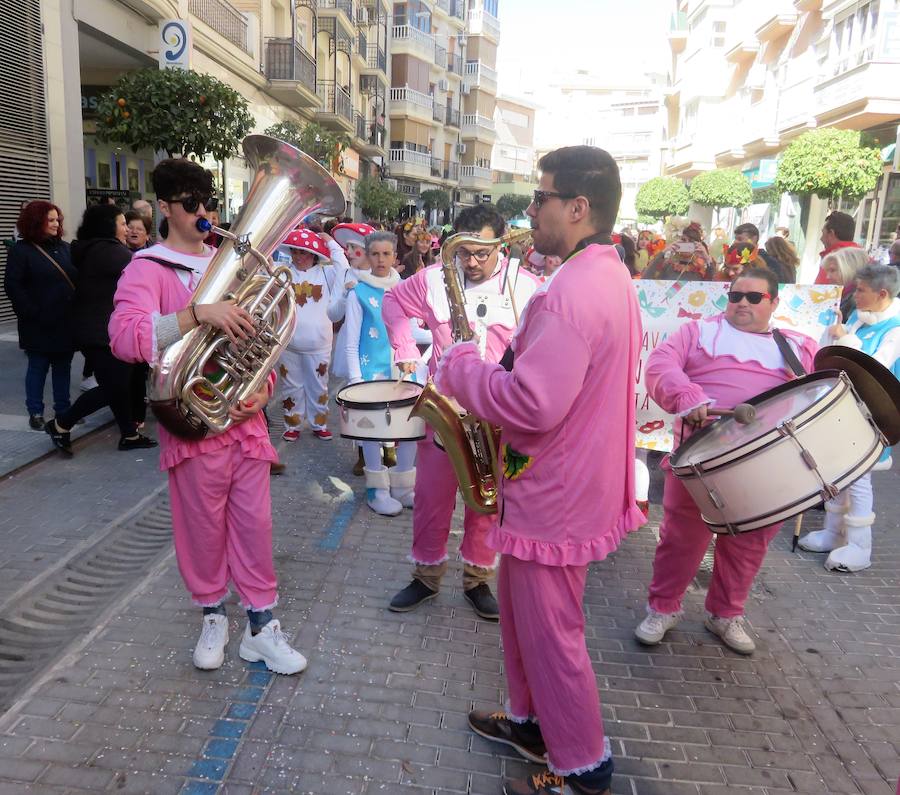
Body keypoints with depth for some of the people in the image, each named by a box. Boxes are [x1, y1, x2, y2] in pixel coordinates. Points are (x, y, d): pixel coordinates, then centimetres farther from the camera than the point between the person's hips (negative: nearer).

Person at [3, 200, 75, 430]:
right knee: (38, 367, 4)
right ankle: (35, 413, 14)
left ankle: (63, 408, 21)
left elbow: (76, 278, 11)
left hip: (66, 322, 4)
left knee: (63, 366, 11)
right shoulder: (21, 250, -3)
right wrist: (32, 313, -15)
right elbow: (12, 286, -8)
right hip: (40, 324, -4)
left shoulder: (65, 247, 11)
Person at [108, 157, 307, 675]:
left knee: (255, 524, 7)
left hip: (246, 419, 4)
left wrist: (263, 388, -2)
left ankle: (262, 627, 20)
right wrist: (198, 313, -35)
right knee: (203, 527, 9)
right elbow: (125, 338, -23)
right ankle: (214, 615, 33)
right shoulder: (148, 269, -5)